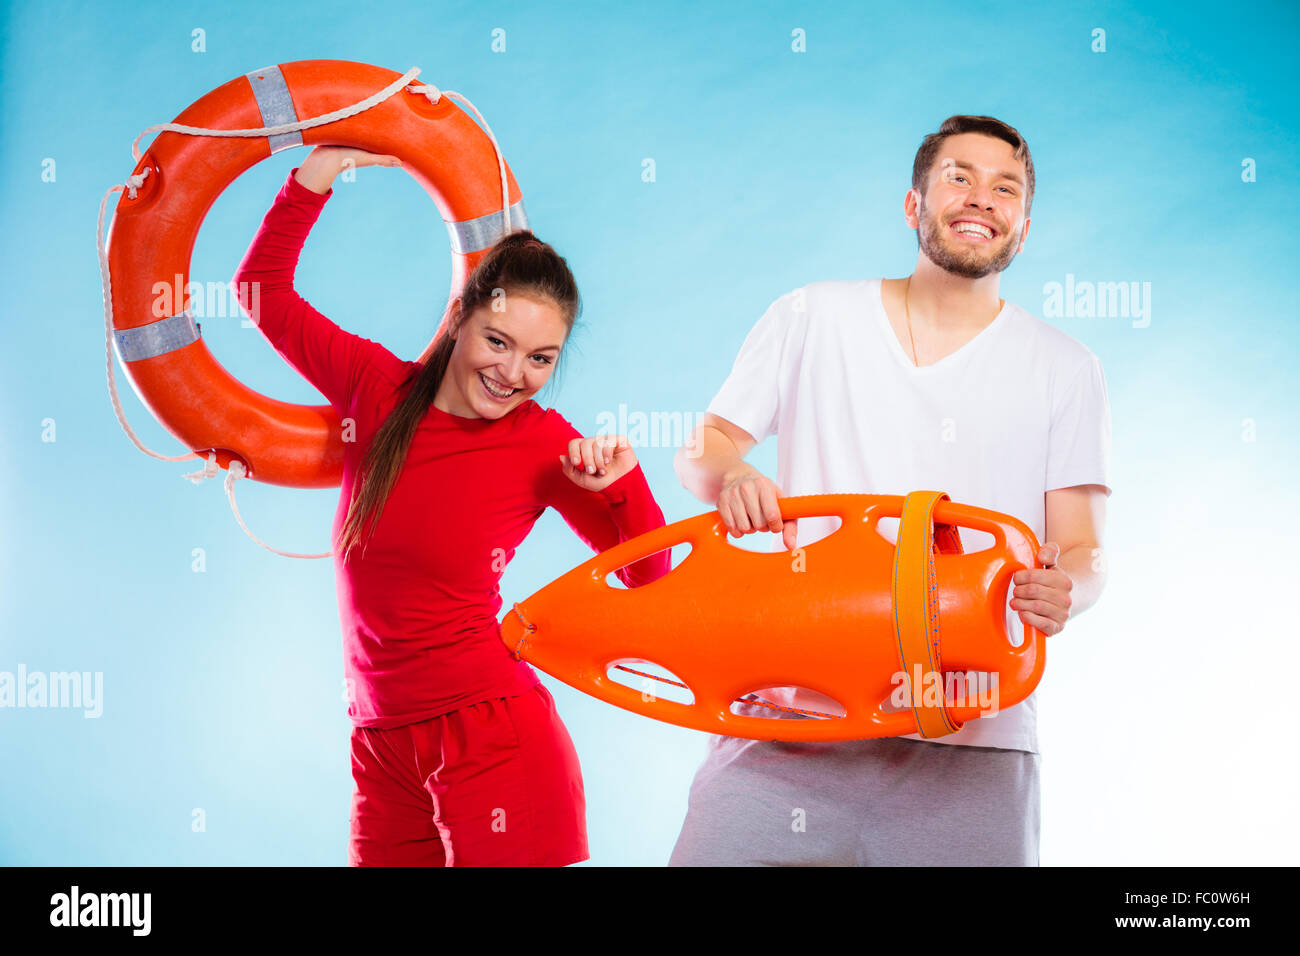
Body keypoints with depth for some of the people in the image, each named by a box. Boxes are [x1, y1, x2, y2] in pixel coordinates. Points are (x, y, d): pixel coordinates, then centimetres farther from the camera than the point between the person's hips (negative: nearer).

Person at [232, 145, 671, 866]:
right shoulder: (380, 389, 1)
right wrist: (317, 172, 2)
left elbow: (646, 577, 1)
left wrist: (620, 482, -16)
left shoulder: (546, 444, -6)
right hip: (380, 745, 4)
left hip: (494, 737, -4)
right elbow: (261, 290, 10)